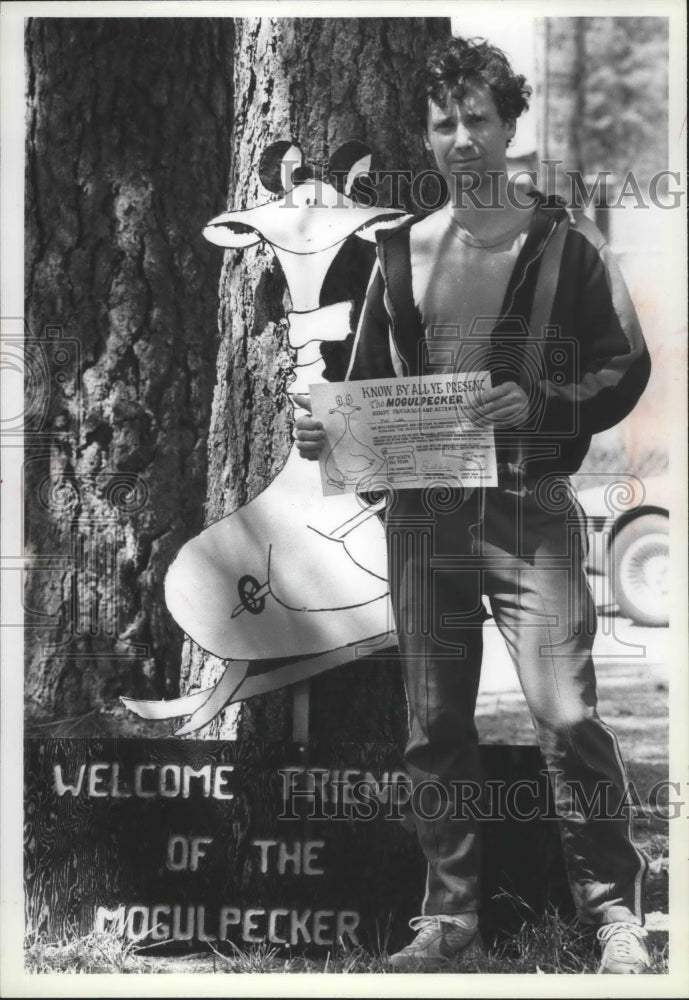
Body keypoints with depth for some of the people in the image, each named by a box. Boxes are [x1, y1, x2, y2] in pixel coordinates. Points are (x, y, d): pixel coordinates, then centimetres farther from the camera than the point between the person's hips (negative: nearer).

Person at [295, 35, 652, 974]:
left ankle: (616, 914, 5)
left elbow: (628, 367, -2)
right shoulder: (401, 252, 10)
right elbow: (367, 383, 17)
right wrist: (326, 429, -3)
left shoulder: (564, 241, -1)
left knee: (567, 716, -11)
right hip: (423, 511, 4)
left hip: (529, 508, -4)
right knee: (435, 728, 9)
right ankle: (449, 915, 22)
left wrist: (539, 405, -18)